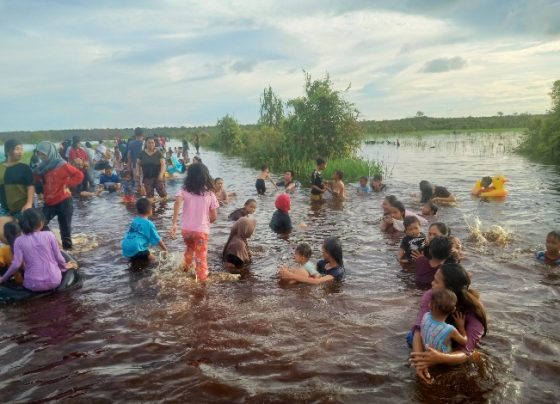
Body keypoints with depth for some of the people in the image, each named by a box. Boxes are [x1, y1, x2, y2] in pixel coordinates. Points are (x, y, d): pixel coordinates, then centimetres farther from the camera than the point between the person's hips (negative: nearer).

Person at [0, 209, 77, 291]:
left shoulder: (19, 241, -4)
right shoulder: (49, 235, -7)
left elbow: (16, 264, -10)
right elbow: (58, 257, -1)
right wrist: (64, 266, 20)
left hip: (34, 285, 1)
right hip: (54, 281, -1)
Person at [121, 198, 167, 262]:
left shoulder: (134, 221, 14)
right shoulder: (149, 224, -4)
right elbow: (157, 239, 1)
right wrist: (165, 250, 15)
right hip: (136, 249, -7)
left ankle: (132, 257, 11)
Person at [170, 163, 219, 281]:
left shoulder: (184, 190, -1)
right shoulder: (210, 193, -1)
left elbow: (177, 203, -22)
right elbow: (214, 217, -1)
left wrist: (174, 224, -24)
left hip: (186, 229, 2)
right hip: (202, 230, -2)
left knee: (189, 247, 32)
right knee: (201, 258, 7)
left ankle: (186, 269, 42)